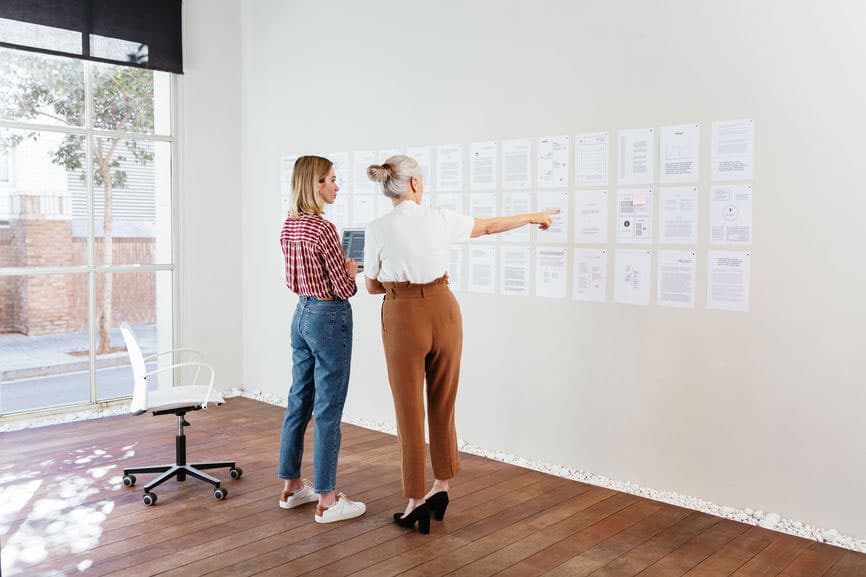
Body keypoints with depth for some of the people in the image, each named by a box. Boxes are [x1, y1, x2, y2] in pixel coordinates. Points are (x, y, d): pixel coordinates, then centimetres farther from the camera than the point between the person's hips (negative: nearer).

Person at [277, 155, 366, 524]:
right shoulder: (323, 229, -19)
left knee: (299, 402, 16)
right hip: (330, 318, -9)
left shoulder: (288, 226, 7)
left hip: (302, 314, 9)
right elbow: (345, 289, -17)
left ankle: (291, 487, 28)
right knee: (327, 411, -1)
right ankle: (326, 501, 9)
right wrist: (351, 270, 4)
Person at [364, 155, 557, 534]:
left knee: (409, 412, 7)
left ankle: (416, 500, 12)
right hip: (443, 312, 2)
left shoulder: (377, 229, -8)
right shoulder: (440, 219, -3)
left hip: (403, 318, -2)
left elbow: (372, 286, 2)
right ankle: (440, 487, 25)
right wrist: (533, 217, 28)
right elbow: (491, 225, 12)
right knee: (442, 407, 16)